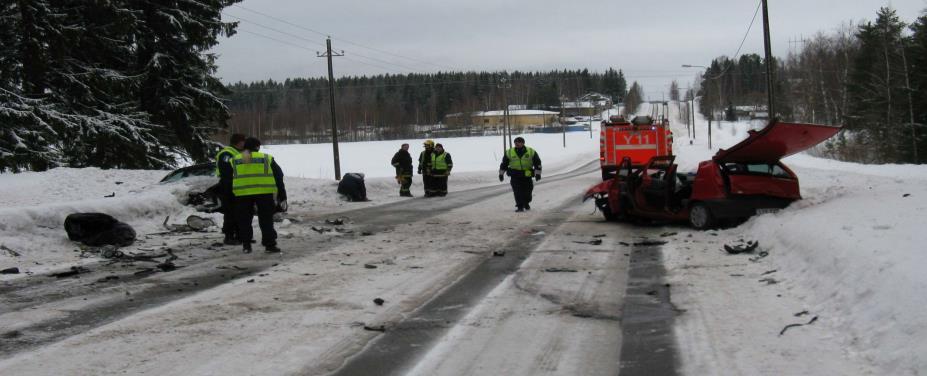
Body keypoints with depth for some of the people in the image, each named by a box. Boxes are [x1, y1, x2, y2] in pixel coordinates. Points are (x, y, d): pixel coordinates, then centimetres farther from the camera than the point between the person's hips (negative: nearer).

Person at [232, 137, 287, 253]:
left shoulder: (235, 161, 14)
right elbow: (279, 178, 8)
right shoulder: (267, 159, 9)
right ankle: (270, 244, 5)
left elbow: (228, 181, 18)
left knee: (244, 220, 14)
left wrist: (229, 200, 27)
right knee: (266, 220, 7)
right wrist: (282, 197, 13)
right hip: (264, 193, -1)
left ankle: (246, 245, 14)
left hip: (242, 193, 1)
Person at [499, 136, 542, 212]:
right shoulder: (509, 153, 0)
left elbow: (537, 163, 4)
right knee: (517, 192, -12)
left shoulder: (531, 152, -2)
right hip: (515, 176, 0)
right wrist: (501, 174, 12)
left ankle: (526, 203, 35)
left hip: (527, 176, 0)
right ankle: (520, 206, -6)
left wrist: (538, 173, -2)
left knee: (527, 191, 8)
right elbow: (504, 164, 11)